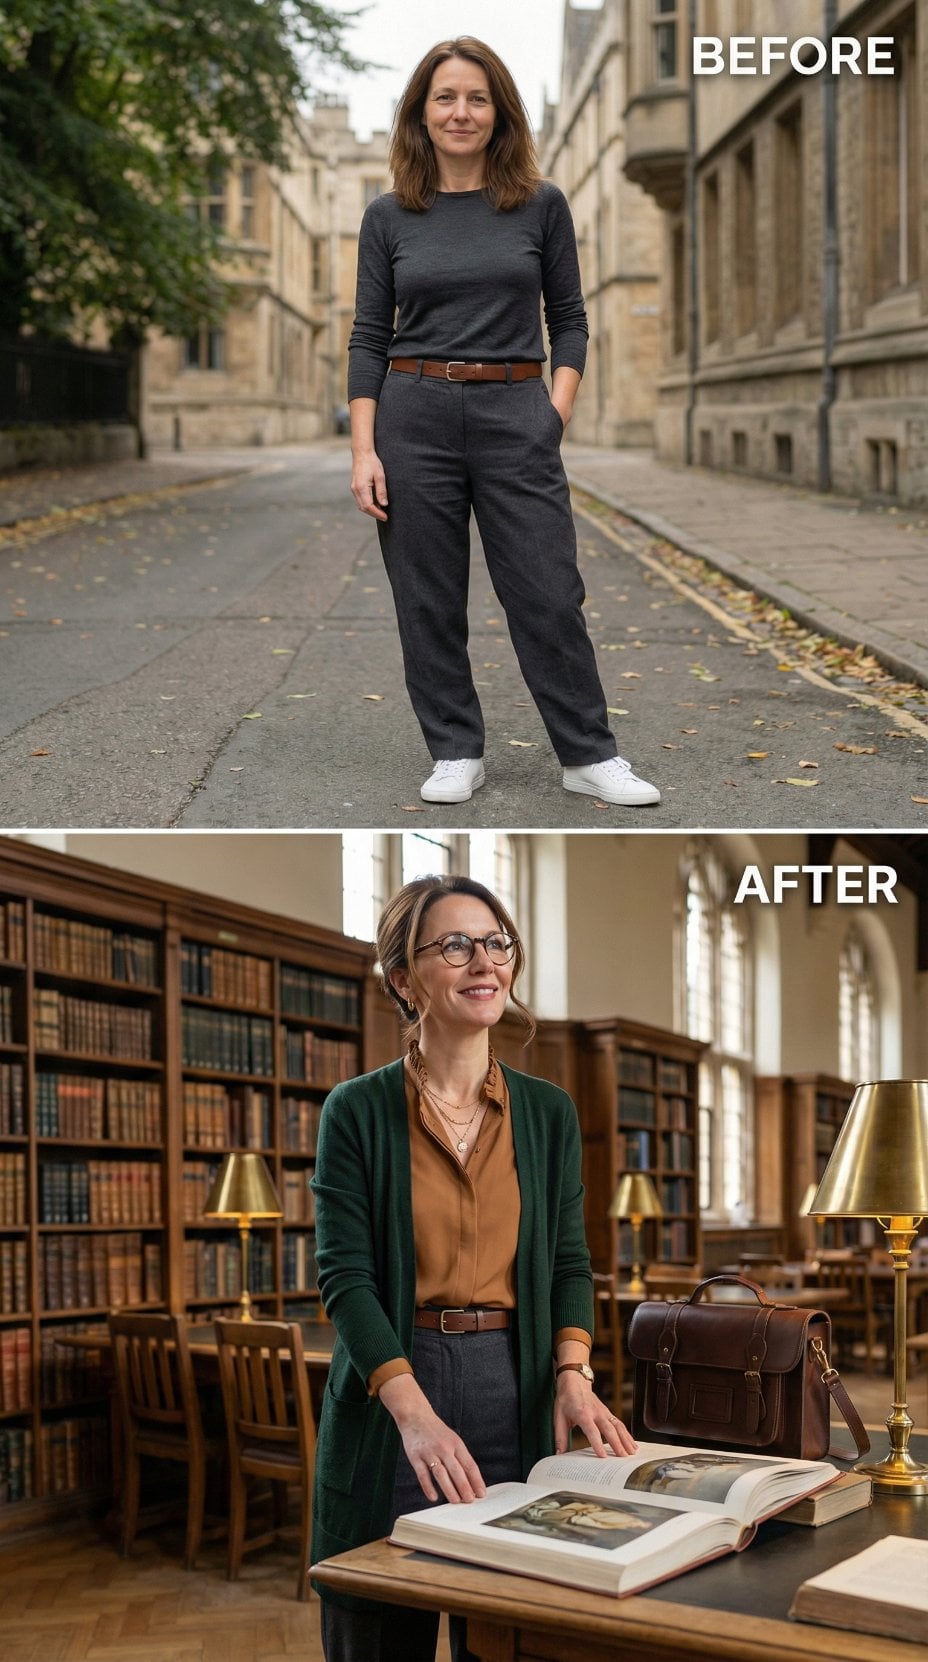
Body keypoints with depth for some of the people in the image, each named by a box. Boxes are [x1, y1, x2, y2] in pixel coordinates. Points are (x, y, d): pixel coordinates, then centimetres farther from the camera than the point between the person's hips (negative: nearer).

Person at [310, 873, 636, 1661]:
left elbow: (569, 1261, 7)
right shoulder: (358, 1111, -4)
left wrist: (572, 1372, -12)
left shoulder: (548, 1111, 7)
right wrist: (414, 1410, -24)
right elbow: (345, 1274, -11)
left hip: (514, 1392, 3)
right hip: (388, 1391, -2)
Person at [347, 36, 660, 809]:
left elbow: (569, 319, 8)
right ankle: (456, 754, 18)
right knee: (428, 601, 5)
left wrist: (558, 411, -6)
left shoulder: (541, 204, 3)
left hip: (516, 417, -1)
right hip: (414, 416, 1)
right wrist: (363, 450, -5)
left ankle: (590, 755, 11)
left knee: (549, 595, 0)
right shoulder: (389, 216, 4)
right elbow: (369, 337, 3)